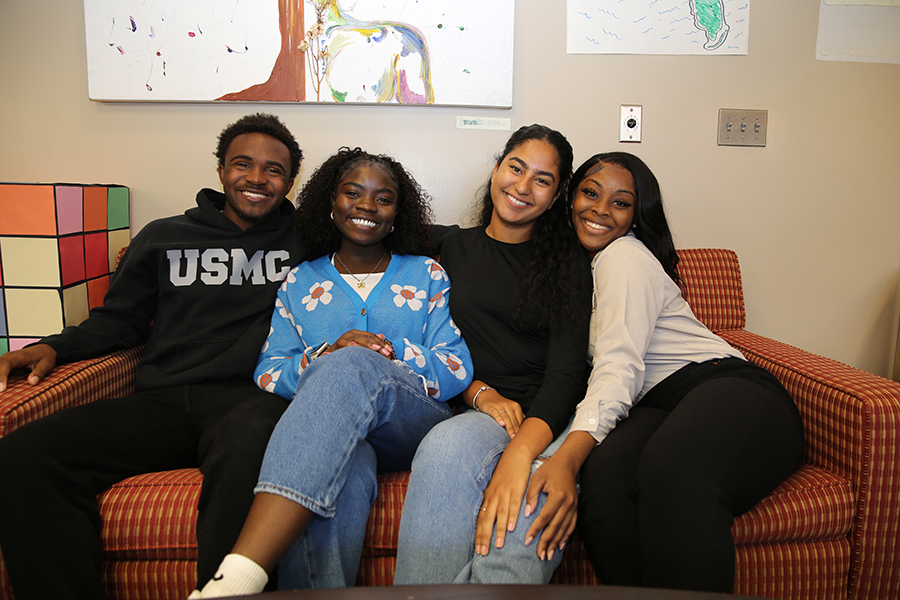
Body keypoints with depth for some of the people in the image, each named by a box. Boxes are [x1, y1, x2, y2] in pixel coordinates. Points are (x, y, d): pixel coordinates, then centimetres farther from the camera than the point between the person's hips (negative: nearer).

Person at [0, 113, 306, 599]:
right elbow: (119, 319, 26)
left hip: (249, 398, -3)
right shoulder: (164, 238, 23)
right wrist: (56, 347, 8)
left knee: (251, 438, -41)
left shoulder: (307, 243, 16)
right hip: (160, 403, 4)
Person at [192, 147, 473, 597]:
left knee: (353, 365, -37)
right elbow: (266, 377, 11)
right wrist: (324, 357, -11)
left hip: (413, 427, 0)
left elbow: (458, 371, 7)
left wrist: (390, 354, -13)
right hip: (320, 434, 1)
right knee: (343, 464, -41)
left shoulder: (426, 275, 17)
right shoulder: (300, 282, 20)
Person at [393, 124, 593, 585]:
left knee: (532, 503, -37)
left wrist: (521, 451, -24)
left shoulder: (567, 261, 8)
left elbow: (567, 369, -6)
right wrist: (480, 393, -9)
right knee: (446, 448, -35)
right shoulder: (455, 248, 17)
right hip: (476, 410, 2)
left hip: (549, 415, -1)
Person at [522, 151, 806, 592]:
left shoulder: (625, 254, -1)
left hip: (727, 389, -5)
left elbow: (619, 365, -15)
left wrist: (569, 454, -30)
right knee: (602, 477, -32)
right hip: (656, 408, 5)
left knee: (671, 469, -41)